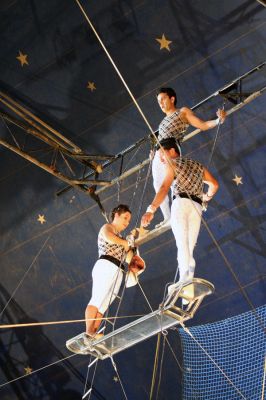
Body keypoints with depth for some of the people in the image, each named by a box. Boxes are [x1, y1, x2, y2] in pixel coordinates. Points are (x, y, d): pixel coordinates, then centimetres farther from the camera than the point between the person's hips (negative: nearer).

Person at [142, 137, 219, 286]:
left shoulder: (172, 164, 10)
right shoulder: (197, 165, 29)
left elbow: (164, 188, -7)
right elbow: (214, 184, 30)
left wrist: (151, 209, -19)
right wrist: (207, 197, 50)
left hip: (181, 203, -5)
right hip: (197, 207, 6)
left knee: (182, 244, -22)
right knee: (189, 248, 1)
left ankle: (185, 278, -45)